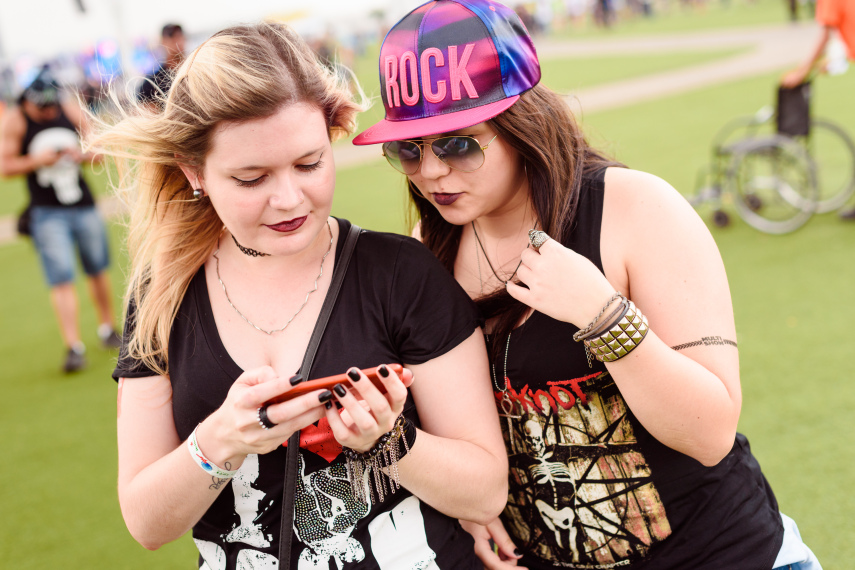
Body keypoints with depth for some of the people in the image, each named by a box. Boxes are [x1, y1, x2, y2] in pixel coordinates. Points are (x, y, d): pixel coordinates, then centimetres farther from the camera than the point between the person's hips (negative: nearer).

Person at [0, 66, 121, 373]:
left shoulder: (71, 111, 3)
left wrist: (82, 154, -13)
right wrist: (37, 160, -21)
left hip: (84, 206, 3)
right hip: (46, 213, -3)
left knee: (98, 270, 13)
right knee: (62, 280, -11)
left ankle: (107, 328, 32)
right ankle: (74, 346, -10)